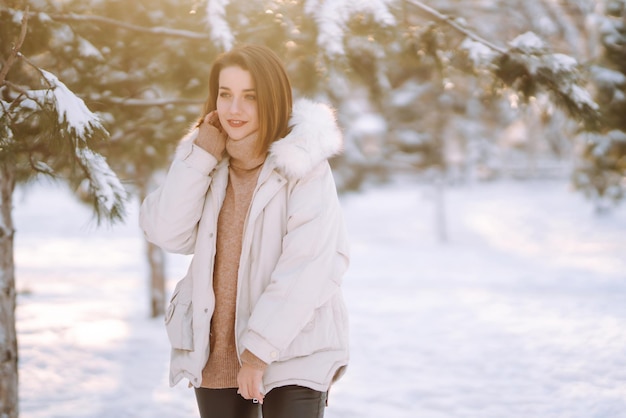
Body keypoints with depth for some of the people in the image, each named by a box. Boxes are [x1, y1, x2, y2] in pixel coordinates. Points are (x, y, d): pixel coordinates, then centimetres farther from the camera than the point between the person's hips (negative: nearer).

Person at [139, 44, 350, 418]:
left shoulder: (303, 164, -9)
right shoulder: (208, 162, 8)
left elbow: (309, 265, -16)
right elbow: (167, 233, -6)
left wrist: (261, 345, -18)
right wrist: (201, 155, -9)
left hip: (292, 354, -5)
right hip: (216, 356, 5)